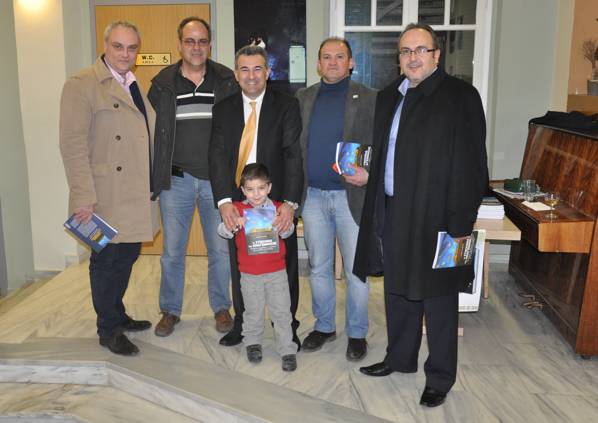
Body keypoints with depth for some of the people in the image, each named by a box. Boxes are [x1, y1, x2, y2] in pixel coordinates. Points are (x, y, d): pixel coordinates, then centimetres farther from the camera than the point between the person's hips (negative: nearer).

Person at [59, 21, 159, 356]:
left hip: (136, 195, 7)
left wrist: (152, 185, 15)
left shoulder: (137, 86, 15)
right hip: (105, 198, -7)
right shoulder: (82, 85, -9)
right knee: (106, 261, 5)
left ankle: (117, 315, 35)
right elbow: (73, 145, -15)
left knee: (128, 255, 17)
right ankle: (108, 329, 20)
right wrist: (84, 197, -19)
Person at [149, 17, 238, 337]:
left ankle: (221, 307, 28)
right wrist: (153, 179, -1)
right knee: (172, 250, 9)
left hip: (218, 179, 0)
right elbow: (150, 132, 4)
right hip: (176, 179, 1)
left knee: (221, 249, 9)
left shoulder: (227, 82, 1)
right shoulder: (162, 83, 2)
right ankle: (170, 310, 27)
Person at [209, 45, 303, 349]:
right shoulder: (223, 109, 6)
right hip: (236, 202, 3)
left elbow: (293, 155, -11)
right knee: (240, 267, 13)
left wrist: (290, 202, -21)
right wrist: (224, 200, -15)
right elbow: (217, 156, -2)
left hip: (277, 202, -2)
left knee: (283, 268, 9)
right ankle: (242, 326, 31)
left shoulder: (287, 106, -4)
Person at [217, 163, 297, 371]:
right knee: (253, 311, 14)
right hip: (250, 273, 0)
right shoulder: (238, 208, -1)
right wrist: (234, 224, -28)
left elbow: (288, 232, -1)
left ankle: (287, 350, 13)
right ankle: (253, 343, 35)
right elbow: (222, 231, -6)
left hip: (276, 271, 0)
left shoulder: (277, 208, 2)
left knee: (282, 311, 4)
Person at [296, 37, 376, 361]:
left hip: (351, 196, -3)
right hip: (312, 196, 3)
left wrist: (370, 174, -18)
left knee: (356, 270, 4)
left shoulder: (369, 99, 0)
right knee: (319, 267, 13)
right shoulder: (303, 98, 9)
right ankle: (324, 326, 30)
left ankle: (357, 333, 21)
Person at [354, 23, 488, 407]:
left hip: (435, 216, -6)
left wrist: (461, 225, -17)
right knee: (398, 290, 18)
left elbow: (469, 166, -13)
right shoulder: (388, 97, 11)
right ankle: (400, 357, 37)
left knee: (438, 299, 6)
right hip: (392, 212, 6)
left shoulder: (461, 96, -9)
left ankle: (440, 377, 23)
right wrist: (366, 174, 5)